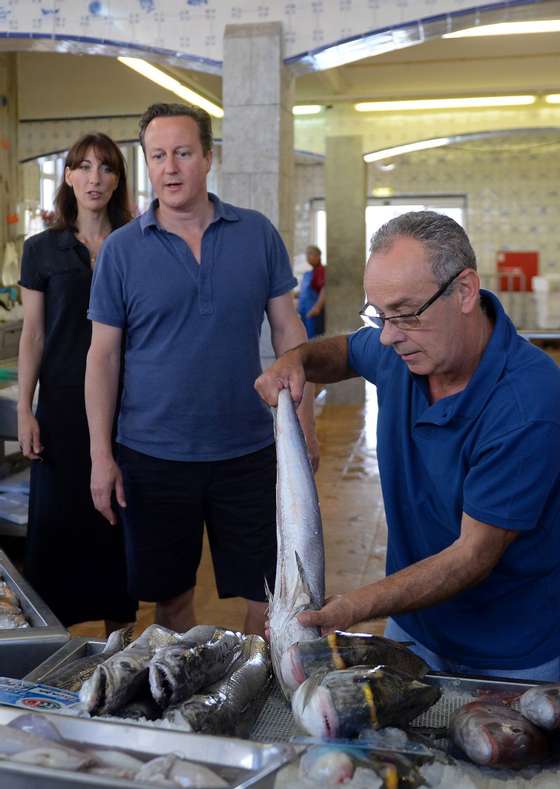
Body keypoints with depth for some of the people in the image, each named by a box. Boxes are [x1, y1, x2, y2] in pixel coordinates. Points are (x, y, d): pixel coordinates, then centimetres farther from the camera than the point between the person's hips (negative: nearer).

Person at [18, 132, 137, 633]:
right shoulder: (43, 249, 4)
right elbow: (32, 335, 3)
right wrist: (24, 411, -3)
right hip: (64, 404, 0)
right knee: (58, 516, 4)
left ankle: (118, 632, 21)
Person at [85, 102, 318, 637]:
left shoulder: (258, 235, 0)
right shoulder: (121, 249, -2)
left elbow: (287, 330, 4)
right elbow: (103, 355, 0)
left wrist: (304, 424, 0)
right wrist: (101, 456, -3)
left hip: (248, 452, 1)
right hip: (153, 457, 0)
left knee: (267, 594, 9)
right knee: (171, 594, 15)